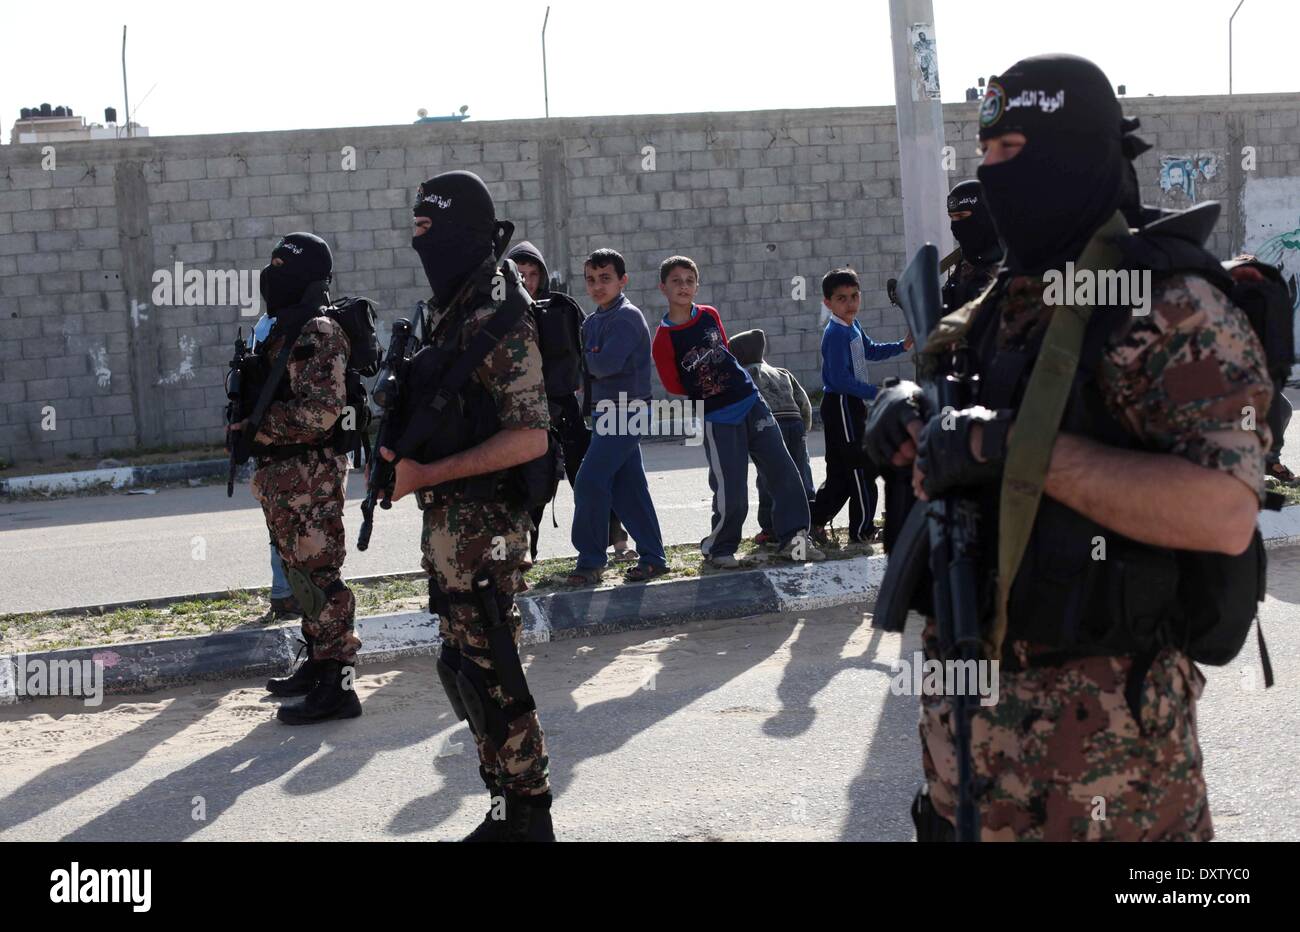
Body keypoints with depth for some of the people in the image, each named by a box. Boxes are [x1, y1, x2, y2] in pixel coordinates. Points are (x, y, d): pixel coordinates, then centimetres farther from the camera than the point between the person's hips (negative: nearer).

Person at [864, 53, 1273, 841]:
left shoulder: (1172, 305, -16)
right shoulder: (1007, 304, 8)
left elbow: (1223, 513, -28)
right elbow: (957, 453, 21)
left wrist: (1016, 447, -29)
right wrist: (908, 413, -2)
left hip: (1099, 714, -7)